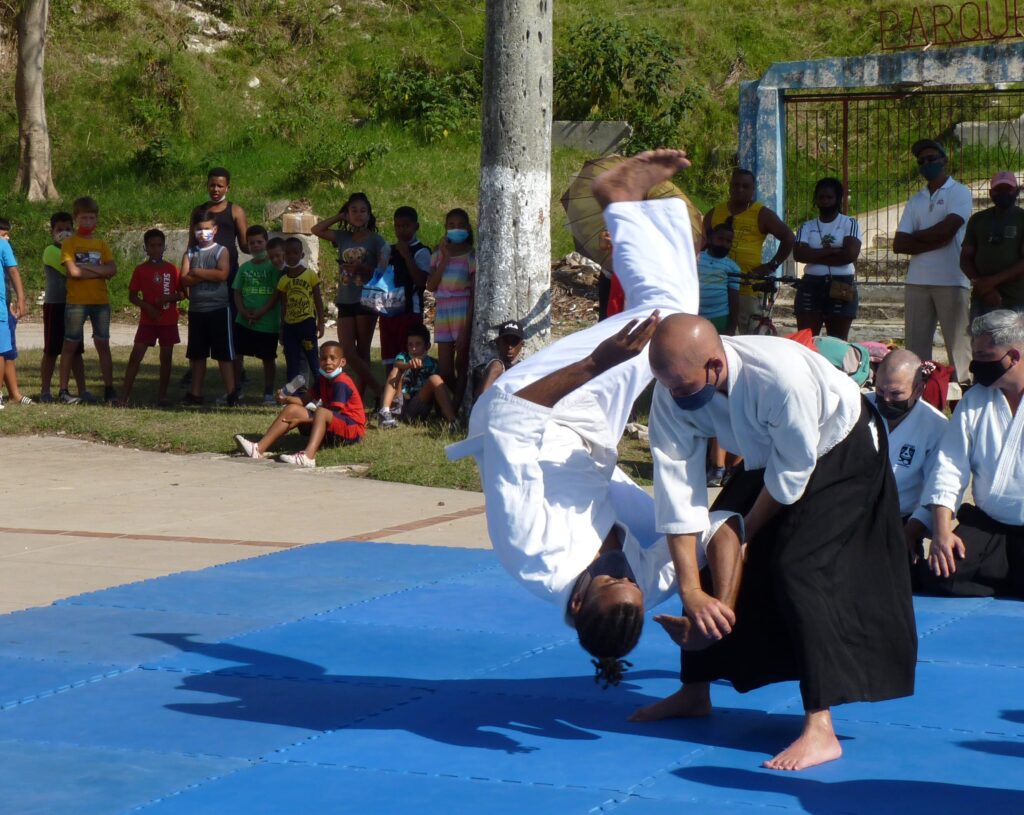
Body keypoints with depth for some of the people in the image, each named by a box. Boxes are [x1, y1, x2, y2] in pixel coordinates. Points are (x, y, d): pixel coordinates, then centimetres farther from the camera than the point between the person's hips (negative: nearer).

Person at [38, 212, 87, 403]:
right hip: (54, 305, -6)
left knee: (76, 350, 6)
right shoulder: (51, 251, -8)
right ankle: (45, 391, 7)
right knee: (51, 351, -1)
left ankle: (82, 390, 7)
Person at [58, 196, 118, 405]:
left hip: (101, 301, 3)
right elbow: (73, 271, -14)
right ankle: (63, 390, 5)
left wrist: (88, 267, -13)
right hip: (76, 301, -3)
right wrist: (100, 272, -9)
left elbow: (112, 270, -3)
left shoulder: (101, 244, 11)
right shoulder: (70, 243, -1)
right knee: (70, 345, 1)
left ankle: (109, 389, 7)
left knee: (103, 344, 4)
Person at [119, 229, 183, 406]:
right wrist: (147, 307, -14)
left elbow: (182, 293, 5)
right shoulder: (141, 269, 1)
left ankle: (162, 395, 13)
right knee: (135, 356, -7)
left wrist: (169, 298, -15)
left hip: (169, 320, 1)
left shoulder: (172, 269, 3)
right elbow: (132, 296, 2)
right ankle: (124, 396, -9)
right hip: (147, 320, -1)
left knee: (166, 358, 4)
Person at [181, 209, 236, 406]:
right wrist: (208, 275, -15)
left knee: (224, 352, -3)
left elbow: (223, 274, -18)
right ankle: (196, 393, 17)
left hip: (218, 308, -4)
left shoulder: (221, 251, -1)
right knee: (197, 353, 11)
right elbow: (184, 279, -4)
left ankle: (231, 392, -1)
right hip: (196, 309, 4)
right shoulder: (190, 252, 8)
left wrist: (197, 273, -10)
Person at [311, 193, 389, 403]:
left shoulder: (376, 240, -1)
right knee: (347, 351, -4)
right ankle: (377, 389, 2)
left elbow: (383, 270, -6)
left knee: (362, 351, -1)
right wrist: (339, 218, 10)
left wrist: (363, 268, -21)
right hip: (345, 300, 4)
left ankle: (359, 397, 3)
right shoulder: (343, 237, 11)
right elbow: (316, 230, 14)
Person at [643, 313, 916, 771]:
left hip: (842, 454, -7)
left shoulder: (782, 377, -42)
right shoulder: (673, 392, -23)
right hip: (766, 460, 7)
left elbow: (792, 474, -28)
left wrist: (744, 532, -15)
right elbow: (677, 489, -23)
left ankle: (820, 730, -21)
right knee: (708, 552, 3)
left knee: (799, 568, -22)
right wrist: (690, 589, -27)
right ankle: (695, 692, 22)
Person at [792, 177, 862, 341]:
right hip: (811, 286, 2)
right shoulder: (807, 227, 12)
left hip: (841, 287, -2)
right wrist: (831, 251, -10)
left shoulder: (850, 224, 5)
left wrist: (816, 256, -7)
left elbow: (851, 254, -12)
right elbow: (798, 254, -5)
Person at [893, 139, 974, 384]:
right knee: (916, 347, 3)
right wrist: (935, 241, -5)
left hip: (951, 281, -5)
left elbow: (946, 230, -12)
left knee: (957, 345, -5)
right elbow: (899, 245, 7)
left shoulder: (959, 193, 4)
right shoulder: (915, 202, 18)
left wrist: (916, 236, 4)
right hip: (917, 282, 5)